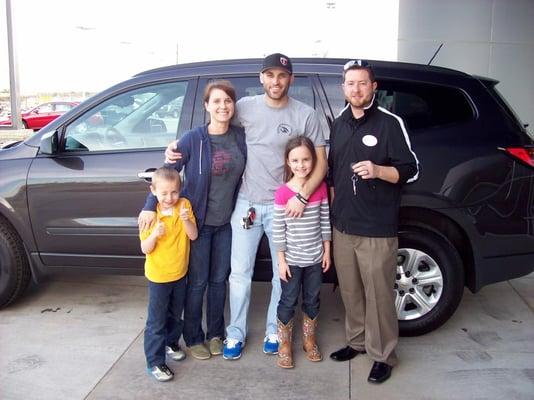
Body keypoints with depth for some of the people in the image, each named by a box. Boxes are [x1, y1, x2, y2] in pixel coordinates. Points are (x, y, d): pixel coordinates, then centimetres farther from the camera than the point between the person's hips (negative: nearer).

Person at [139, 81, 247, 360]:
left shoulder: (241, 137, -2)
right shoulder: (193, 139, -14)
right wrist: (150, 207, -17)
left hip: (226, 222, 4)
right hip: (198, 221, -3)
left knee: (219, 279, 15)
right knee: (197, 281, 7)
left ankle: (215, 334, 32)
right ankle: (193, 338, 25)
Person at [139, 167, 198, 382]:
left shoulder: (185, 205, -8)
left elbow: (193, 235, -12)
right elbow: (145, 249, -13)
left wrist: (186, 220, -31)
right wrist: (154, 235, -33)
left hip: (180, 274, 3)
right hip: (158, 276, -3)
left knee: (175, 315, 22)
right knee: (157, 321, 2)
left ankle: (170, 343, 44)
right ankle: (154, 362, 13)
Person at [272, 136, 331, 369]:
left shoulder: (321, 188, -3)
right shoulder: (282, 193, -14)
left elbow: (325, 221, 4)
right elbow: (278, 230, -11)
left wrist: (327, 251, 4)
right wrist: (281, 260, -11)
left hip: (315, 258, 3)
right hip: (292, 259, -3)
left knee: (312, 300, 17)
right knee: (288, 302, 8)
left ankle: (309, 341, 35)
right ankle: (284, 345, 24)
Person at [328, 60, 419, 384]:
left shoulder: (390, 122, -5)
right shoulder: (339, 124, 13)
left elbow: (411, 171, -6)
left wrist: (378, 170, -24)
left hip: (377, 230, -5)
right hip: (343, 227, 6)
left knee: (378, 294, 0)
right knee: (350, 291, 14)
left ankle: (383, 356, 15)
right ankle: (357, 341, 32)